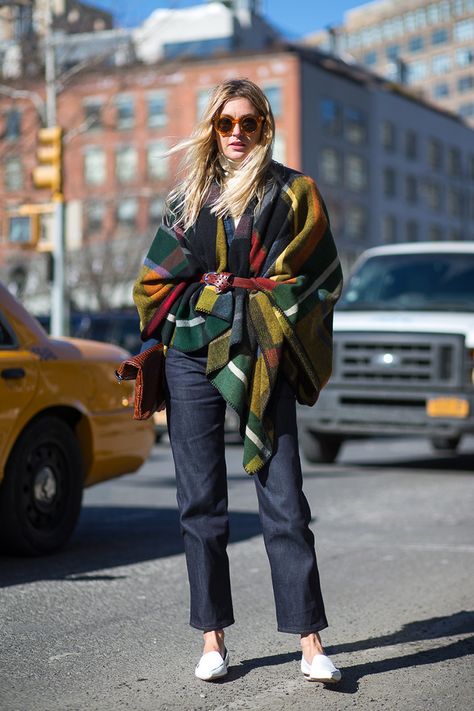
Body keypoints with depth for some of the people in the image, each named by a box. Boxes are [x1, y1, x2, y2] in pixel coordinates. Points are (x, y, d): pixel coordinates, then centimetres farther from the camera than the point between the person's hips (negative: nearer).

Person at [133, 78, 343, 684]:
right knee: (200, 502, 2)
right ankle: (213, 639, 10)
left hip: (261, 360, -2)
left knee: (283, 502, -8)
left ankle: (310, 642, -5)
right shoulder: (189, 196, 14)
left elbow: (319, 279, 4)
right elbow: (157, 280, 17)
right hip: (192, 356, 3)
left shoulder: (293, 192, 6)